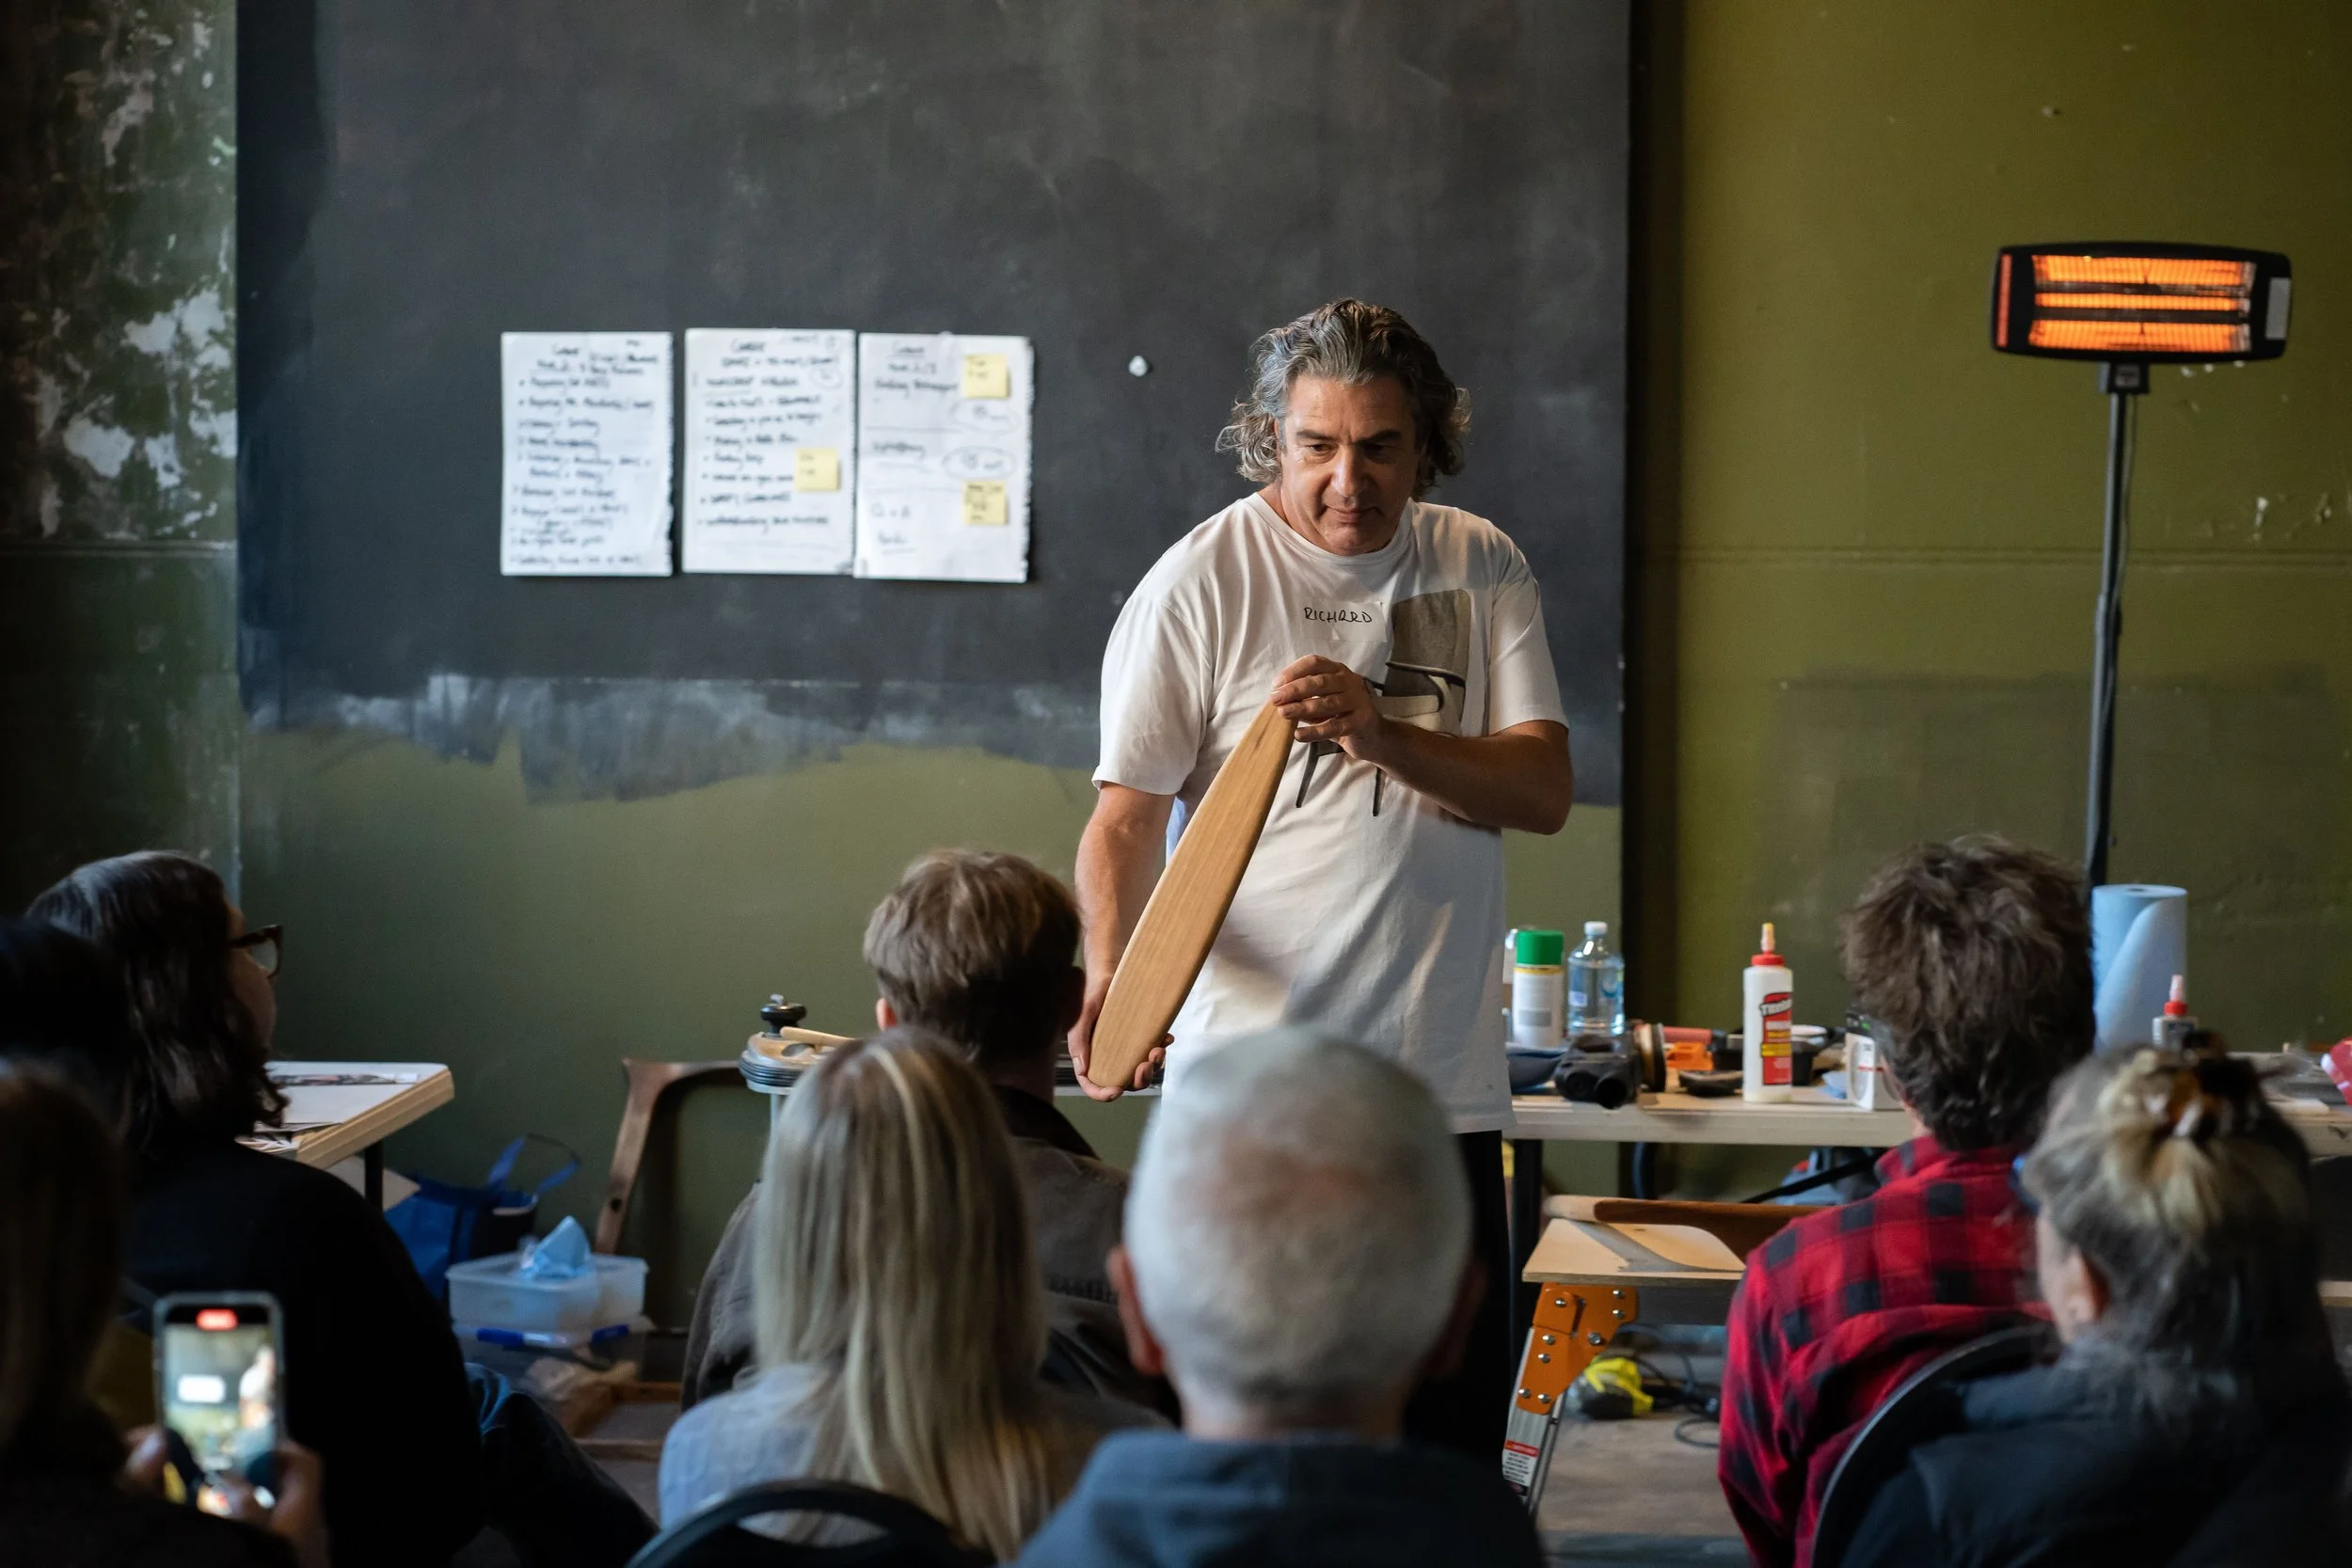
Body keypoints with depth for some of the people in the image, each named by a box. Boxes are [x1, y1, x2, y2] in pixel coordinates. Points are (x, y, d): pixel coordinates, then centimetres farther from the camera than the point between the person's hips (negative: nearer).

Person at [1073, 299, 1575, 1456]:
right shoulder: (1200, 581, -1)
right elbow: (1126, 815, -4)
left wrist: (1382, 733, -17)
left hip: (1445, 1085, 3)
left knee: (1455, 1438, 5)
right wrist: (1108, 977, -22)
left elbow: (1544, 791, 0)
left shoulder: (1482, 570, 9)